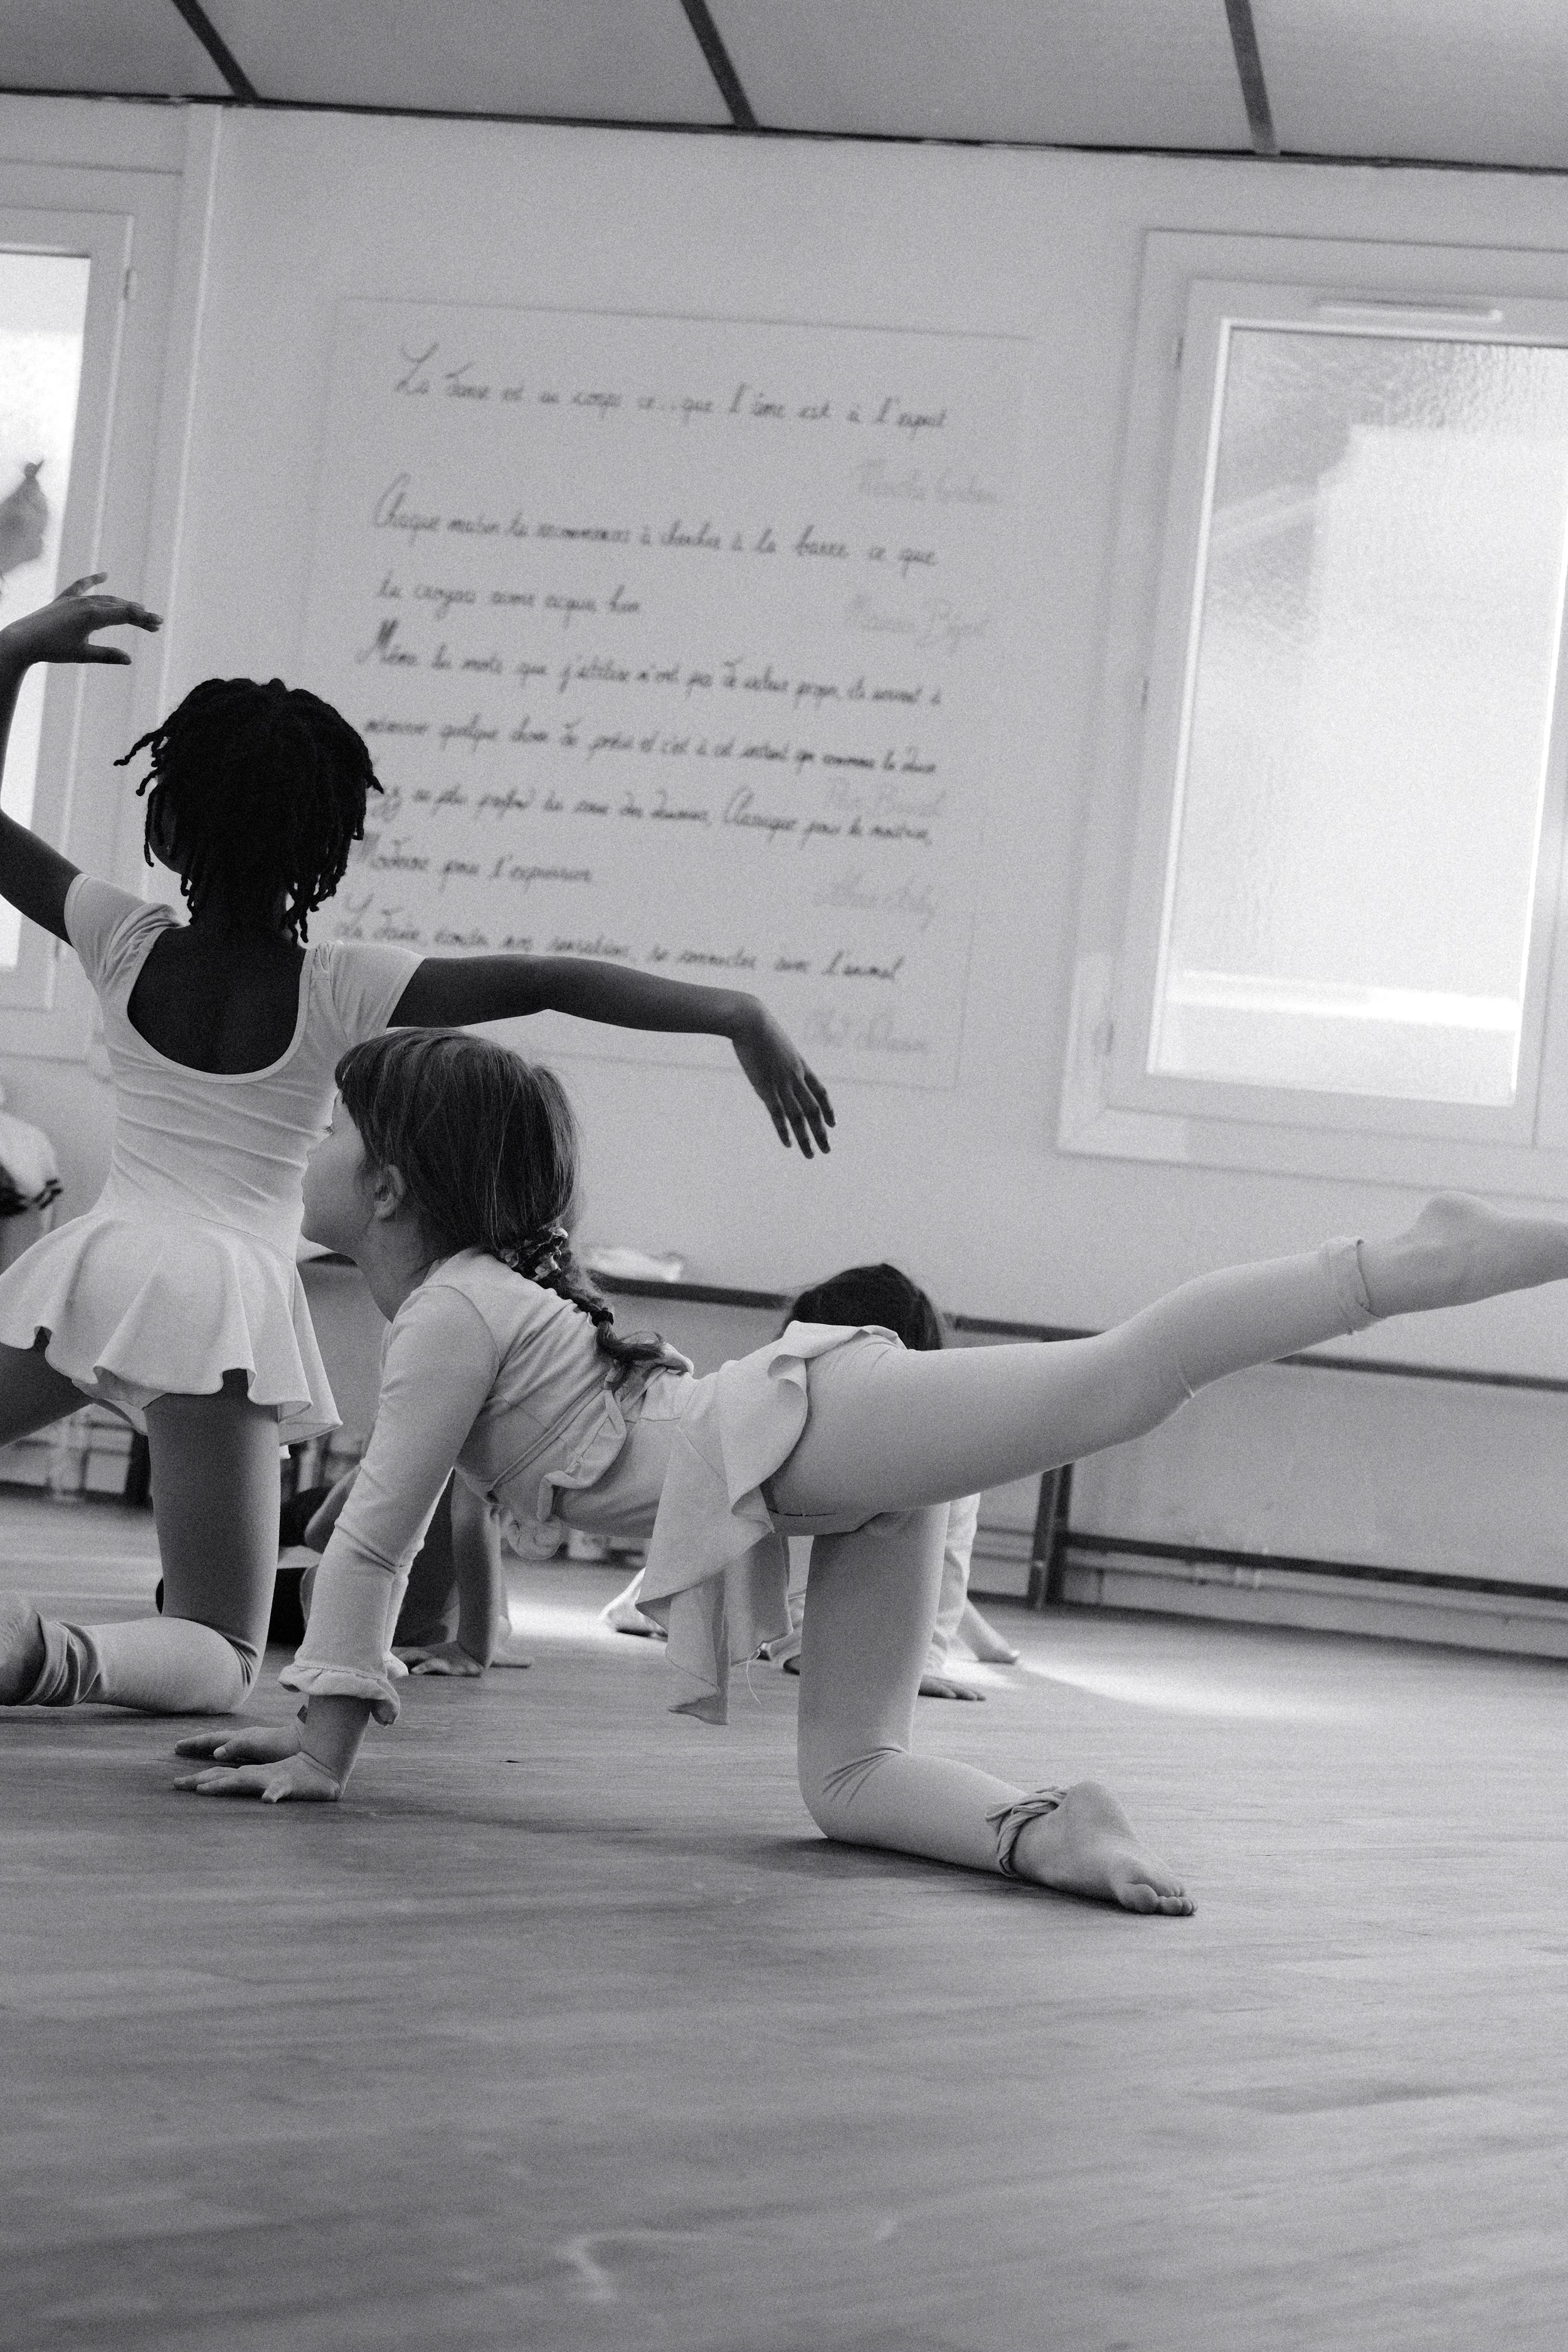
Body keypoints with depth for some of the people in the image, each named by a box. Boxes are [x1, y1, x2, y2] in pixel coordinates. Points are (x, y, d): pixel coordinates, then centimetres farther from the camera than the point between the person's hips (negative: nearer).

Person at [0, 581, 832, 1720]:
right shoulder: (343, 989, -5)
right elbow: (550, 981, -11)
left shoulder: (127, 946, 1)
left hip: (97, 1262, 2)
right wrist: (740, 1016, -10)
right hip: (231, 1295, -2)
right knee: (219, 1659, 3)